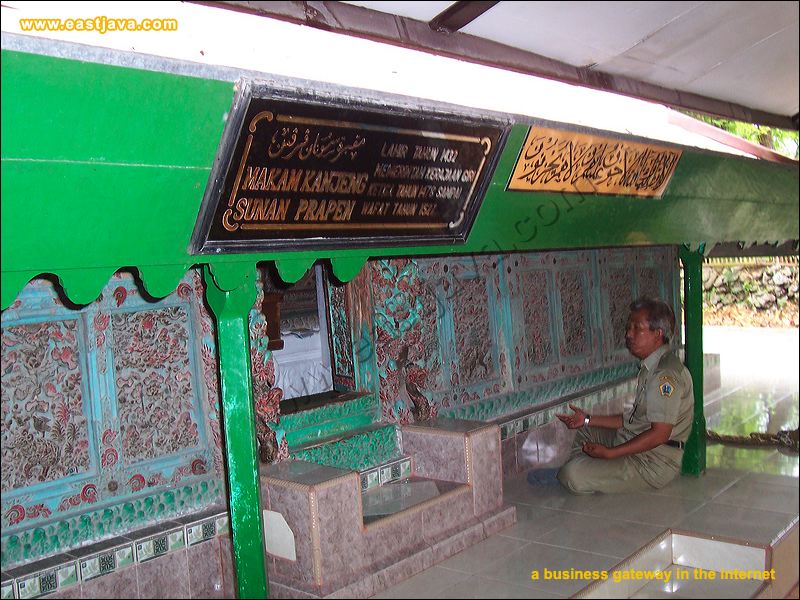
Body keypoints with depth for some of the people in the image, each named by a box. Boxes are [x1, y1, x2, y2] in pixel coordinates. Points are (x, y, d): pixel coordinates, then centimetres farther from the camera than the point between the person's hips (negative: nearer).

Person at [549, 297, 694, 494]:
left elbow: (660, 434, -27)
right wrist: (588, 419, 15)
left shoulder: (666, 373, -21)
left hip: (654, 462, -11)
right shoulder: (651, 367, 14)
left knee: (574, 477, -23)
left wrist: (610, 453, -24)